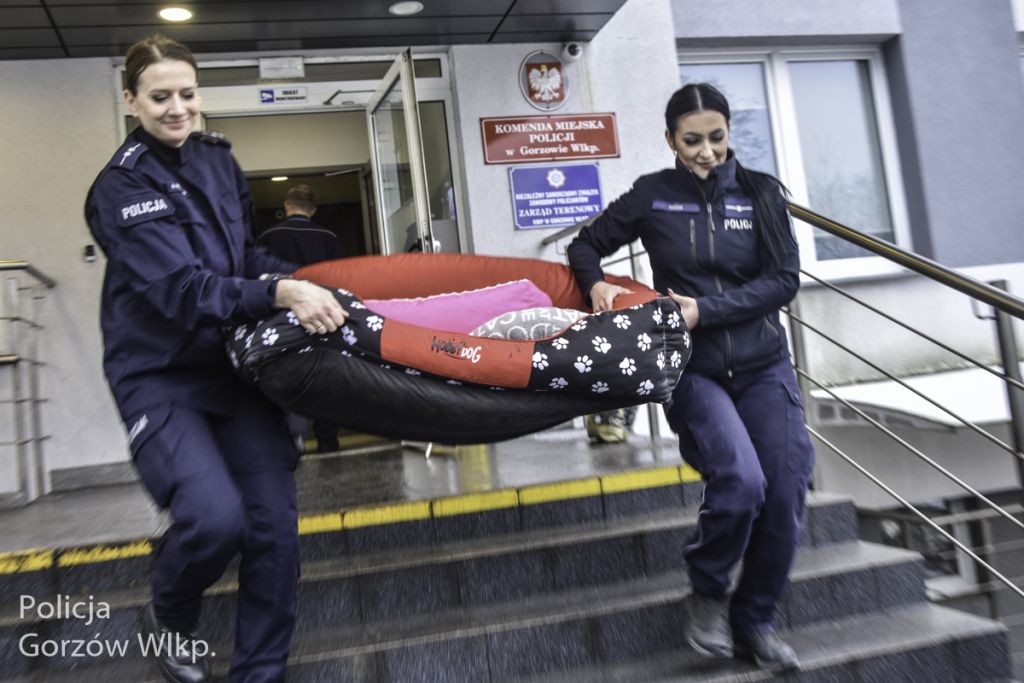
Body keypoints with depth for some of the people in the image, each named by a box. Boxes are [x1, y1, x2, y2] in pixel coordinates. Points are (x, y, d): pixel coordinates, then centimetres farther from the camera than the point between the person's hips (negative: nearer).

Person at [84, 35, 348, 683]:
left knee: (274, 522, -2)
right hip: (162, 377, -5)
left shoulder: (217, 158, 7)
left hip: (237, 361, 5)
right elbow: (181, 288, -24)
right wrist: (279, 293, -37)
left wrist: (300, 281, -2)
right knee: (216, 516, -23)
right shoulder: (122, 185, -11)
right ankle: (171, 618, 14)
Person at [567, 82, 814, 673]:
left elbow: (784, 280, -3)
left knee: (786, 494, -5)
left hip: (763, 365, 3)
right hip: (693, 369, -2)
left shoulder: (760, 192, 4)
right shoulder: (652, 196, 2)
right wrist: (596, 283, -10)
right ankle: (708, 592, 9)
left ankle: (755, 621, 20)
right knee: (741, 481, -23)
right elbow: (586, 245, 11)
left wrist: (706, 309, -15)